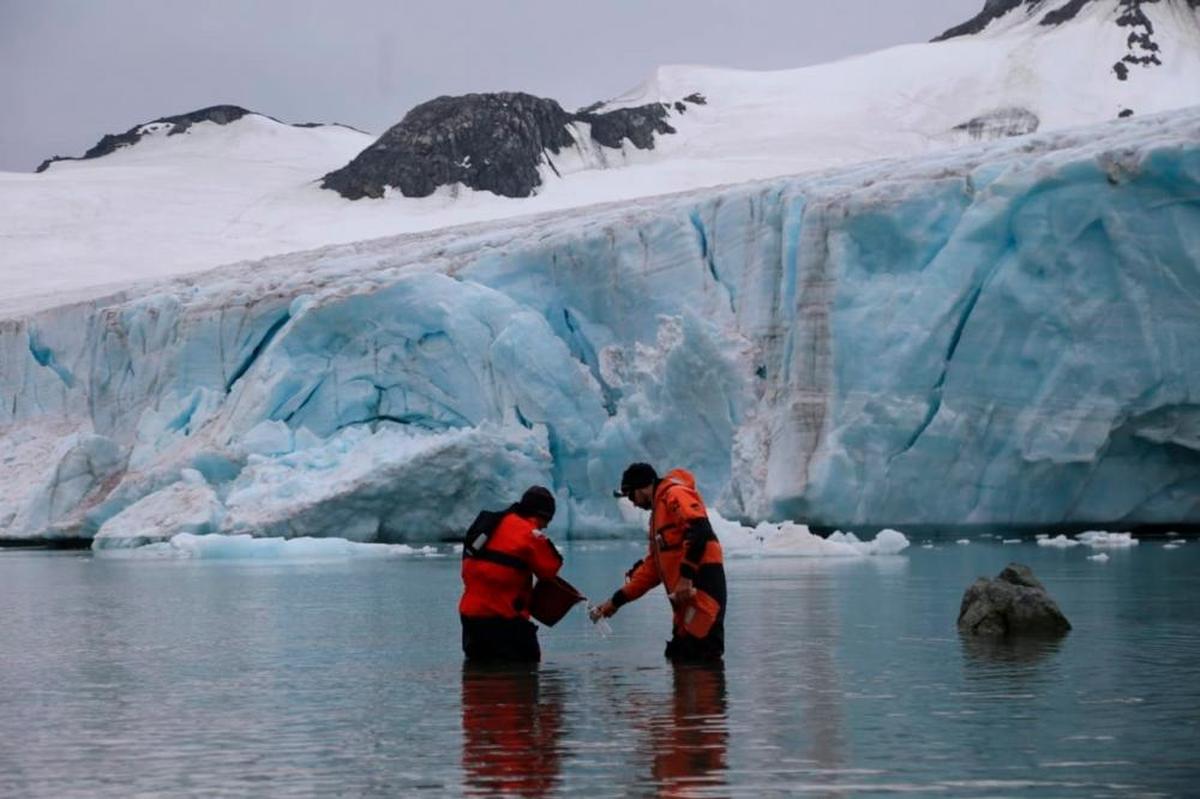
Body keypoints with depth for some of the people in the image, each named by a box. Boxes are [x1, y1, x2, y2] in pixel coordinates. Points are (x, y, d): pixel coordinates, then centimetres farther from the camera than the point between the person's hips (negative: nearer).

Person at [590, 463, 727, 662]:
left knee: (701, 658, -16)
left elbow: (700, 530, -21)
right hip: (687, 594, 11)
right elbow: (651, 568, 28)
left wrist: (686, 576, -24)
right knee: (678, 656, 10)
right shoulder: (657, 513, 27)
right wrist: (616, 601, 26)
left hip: (701, 586, -11)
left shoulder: (675, 495, -4)